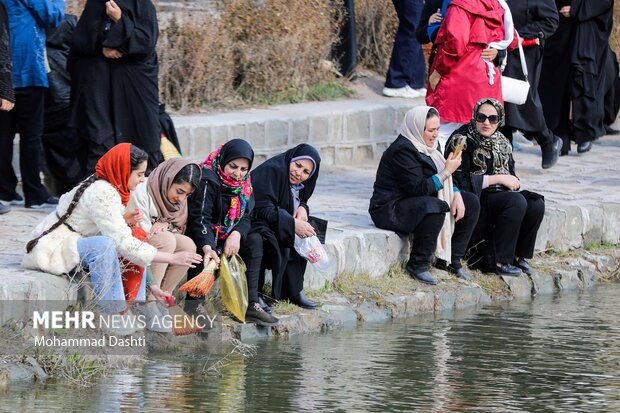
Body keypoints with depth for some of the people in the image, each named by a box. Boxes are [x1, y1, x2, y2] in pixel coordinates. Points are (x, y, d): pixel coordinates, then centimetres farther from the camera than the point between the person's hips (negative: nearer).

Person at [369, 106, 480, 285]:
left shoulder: (430, 145, 9)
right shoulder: (402, 150, -21)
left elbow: (443, 180, 13)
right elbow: (419, 188, -26)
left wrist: (456, 195, -7)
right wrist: (448, 171, -22)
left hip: (421, 202, 10)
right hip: (390, 209, -10)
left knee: (471, 203, 3)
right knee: (435, 208, -38)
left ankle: (454, 260, 6)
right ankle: (417, 265, -26)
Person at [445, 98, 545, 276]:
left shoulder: (501, 142, 16)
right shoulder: (462, 140, -7)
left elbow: (511, 174, 21)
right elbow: (461, 180, -16)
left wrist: (512, 182, -5)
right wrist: (497, 179, -16)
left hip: (500, 194, 7)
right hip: (475, 197, -7)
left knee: (536, 204, -18)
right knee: (517, 202, -31)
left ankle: (519, 255, -6)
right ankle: (499, 261, -26)